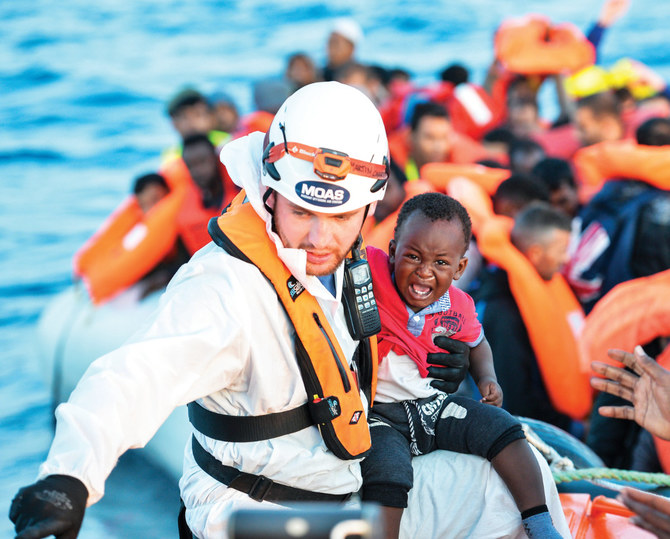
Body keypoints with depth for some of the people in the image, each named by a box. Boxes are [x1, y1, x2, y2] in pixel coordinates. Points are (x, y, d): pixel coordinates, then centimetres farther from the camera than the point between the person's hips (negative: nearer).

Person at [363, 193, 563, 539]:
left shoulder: (458, 308, 1)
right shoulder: (371, 271, -16)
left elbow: (476, 342, 22)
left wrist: (487, 378, 7)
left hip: (436, 404, 6)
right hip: (380, 415, -5)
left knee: (501, 428, -3)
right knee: (386, 473, -32)